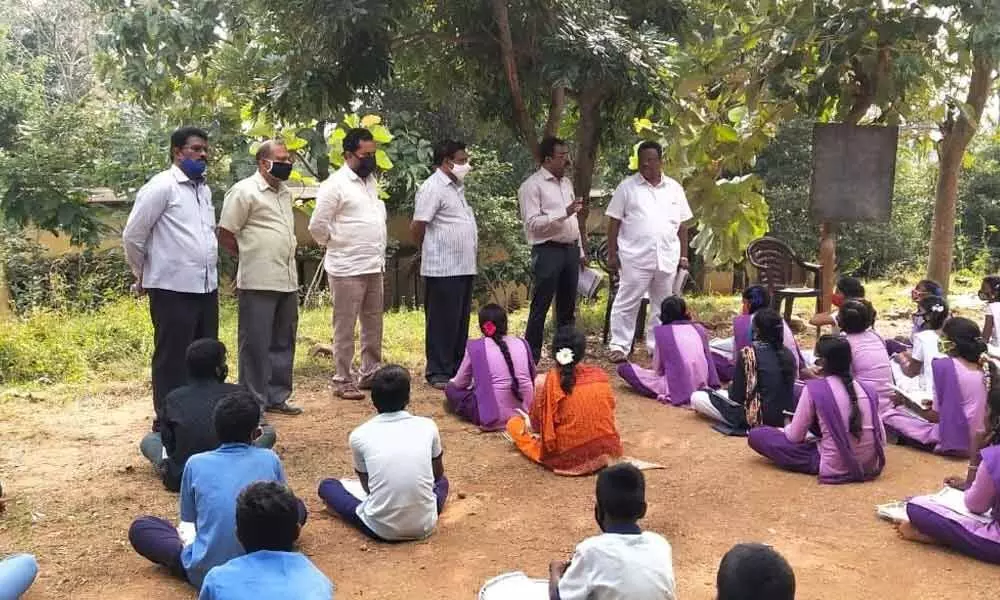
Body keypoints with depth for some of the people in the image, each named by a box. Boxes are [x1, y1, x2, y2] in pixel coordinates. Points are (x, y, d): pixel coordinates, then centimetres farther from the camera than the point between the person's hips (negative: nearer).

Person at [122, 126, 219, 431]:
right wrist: (144, 276, 4)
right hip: (173, 290, -7)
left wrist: (209, 268, 17)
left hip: (207, 287, 8)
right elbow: (132, 236, -7)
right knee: (172, 360, 1)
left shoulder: (204, 189, 14)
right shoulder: (161, 187, -9)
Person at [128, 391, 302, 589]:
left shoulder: (195, 463, -3)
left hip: (206, 573, -1)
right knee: (297, 506, 25)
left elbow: (188, 519, 10)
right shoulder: (270, 459, -2)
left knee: (138, 528, 19)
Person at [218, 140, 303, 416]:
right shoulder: (244, 191, -9)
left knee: (283, 343, 14)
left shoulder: (284, 193, 16)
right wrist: (251, 258, 2)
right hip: (258, 283, -8)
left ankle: (277, 397, 24)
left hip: (287, 281, 8)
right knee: (256, 344, 0)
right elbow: (225, 236, -8)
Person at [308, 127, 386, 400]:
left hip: (374, 267, 8)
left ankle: (371, 373, 26)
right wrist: (336, 245, 1)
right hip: (348, 268, -7)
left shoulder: (370, 180, 11)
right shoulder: (335, 184, -12)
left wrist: (378, 251, 13)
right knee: (345, 328, 1)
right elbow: (317, 226, -13)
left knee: (373, 324, 14)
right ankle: (343, 380, 9)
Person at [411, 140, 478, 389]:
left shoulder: (456, 187, 17)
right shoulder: (432, 188, -13)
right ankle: (438, 373, 7)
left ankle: (456, 369, 23)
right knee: (442, 322, -2)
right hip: (443, 270, -9)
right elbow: (417, 227, -15)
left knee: (460, 322, 14)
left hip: (464, 266, 9)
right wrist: (430, 252, 0)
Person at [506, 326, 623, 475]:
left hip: (566, 457, -3)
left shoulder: (546, 381, -16)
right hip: (606, 450, 3)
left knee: (514, 423, 14)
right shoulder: (600, 376, -5)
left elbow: (536, 424, -6)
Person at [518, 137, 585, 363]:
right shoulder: (532, 185, -9)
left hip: (570, 249, 8)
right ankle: (531, 357, 3)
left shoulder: (566, 182, 16)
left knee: (567, 307, 13)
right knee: (540, 308, -4)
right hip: (548, 251, -8)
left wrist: (580, 250, 19)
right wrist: (564, 212, -23)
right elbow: (532, 222, -17)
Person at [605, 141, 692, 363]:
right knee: (627, 303, -2)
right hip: (635, 259, -4)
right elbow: (614, 222, -1)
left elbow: (682, 225, 13)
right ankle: (619, 346, 6)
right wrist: (612, 254, -6)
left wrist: (683, 255, 9)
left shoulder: (674, 188, 11)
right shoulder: (627, 187, 0)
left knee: (662, 305, 11)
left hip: (667, 259, 4)